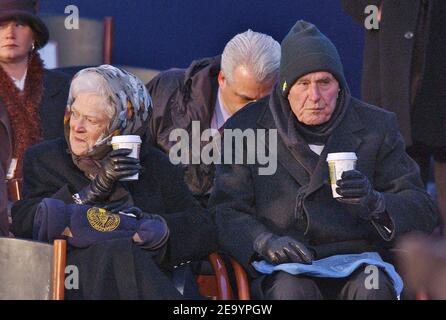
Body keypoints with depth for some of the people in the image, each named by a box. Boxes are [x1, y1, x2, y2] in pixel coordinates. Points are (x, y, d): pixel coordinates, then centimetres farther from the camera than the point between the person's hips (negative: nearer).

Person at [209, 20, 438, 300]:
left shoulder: (376, 126, 10)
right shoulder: (246, 129, 8)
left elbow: (423, 211, 8)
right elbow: (226, 212, 2)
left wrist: (375, 203, -14)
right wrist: (265, 242, -19)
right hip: (283, 269, -1)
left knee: (372, 290, -33)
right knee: (293, 290, -35)